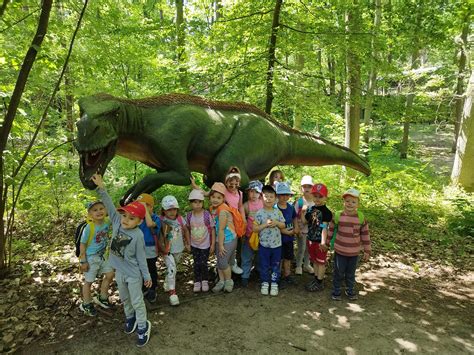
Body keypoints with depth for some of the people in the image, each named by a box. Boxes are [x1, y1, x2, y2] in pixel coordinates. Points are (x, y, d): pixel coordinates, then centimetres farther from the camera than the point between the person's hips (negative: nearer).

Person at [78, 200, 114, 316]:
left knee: (110, 275, 13)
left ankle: (102, 298, 35)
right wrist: (83, 261, -15)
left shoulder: (107, 223, -10)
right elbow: (82, 245, -17)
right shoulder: (89, 227, -25)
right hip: (91, 258, -6)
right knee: (88, 281, 10)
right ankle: (86, 304, 31)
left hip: (103, 255, 6)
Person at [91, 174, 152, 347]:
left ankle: (143, 326, 25)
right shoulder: (117, 222, -12)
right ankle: (130, 317, 49)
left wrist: (147, 276, -9)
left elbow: (141, 257, -16)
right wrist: (101, 188, -22)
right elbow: (109, 205, -14)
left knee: (137, 302, 8)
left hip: (133, 274, -6)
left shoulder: (138, 235, -24)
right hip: (119, 271, 6)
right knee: (124, 299, 25)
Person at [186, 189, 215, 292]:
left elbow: (212, 230, -10)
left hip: (205, 245, -2)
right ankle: (197, 282, 29)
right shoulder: (189, 216, -8)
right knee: (196, 264, 10)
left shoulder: (207, 215, -17)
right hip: (194, 245, 3)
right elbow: (188, 230, 5)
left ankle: (205, 281, 27)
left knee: (203, 264, 2)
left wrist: (213, 244, -8)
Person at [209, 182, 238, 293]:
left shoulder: (223, 210, -24)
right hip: (219, 239, 8)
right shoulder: (212, 208, 1)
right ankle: (221, 281, 31)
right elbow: (214, 227, 5)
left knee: (223, 262, -3)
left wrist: (221, 245, -16)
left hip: (229, 240, -7)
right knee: (219, 262, 14)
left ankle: (229, 281, 20)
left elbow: (221, 229, -21)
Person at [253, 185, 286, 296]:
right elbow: (254, 228, -12)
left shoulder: (278, 212, -2)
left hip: (277, 244, 2)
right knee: (264, 265, 11)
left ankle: (274, 283, 28)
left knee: (276, 265, 13)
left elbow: (283, 225, 4)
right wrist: (265, 224, -22)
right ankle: (265, 283, 28)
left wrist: (276, 223, -15)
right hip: (264, 245, -2)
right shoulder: (259, 213, -10)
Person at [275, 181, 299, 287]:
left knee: (288, 257, 19)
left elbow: (294, 218, 17)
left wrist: (296, 228, 2)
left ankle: (287, 276, 36)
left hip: (290, 237, 6)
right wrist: (284, 231, -20)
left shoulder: (291, 207, 2)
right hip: (278, 238, -6)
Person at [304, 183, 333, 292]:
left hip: (320, 241, -7)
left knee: (321, 262, 8)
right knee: (315, 261, 20)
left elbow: (324, 228, -21)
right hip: (311, 239, 7)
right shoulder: (311, 209, 4)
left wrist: (323, 242, -25)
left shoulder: (326, 212, -16)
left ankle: (319, 282, 20)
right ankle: (316, 279, 34)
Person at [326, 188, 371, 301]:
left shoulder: (361, 218, -8)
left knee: (351, 273, 18)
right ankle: (336, 291, 27)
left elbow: (365, 235, 0)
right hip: (340, 251, -1)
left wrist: (367, 250, 3)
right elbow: (331, 230, 3)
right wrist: (327, 243, 10)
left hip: (354, 252, 1)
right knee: (338, 273, 10)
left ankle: (350, 290, 37)